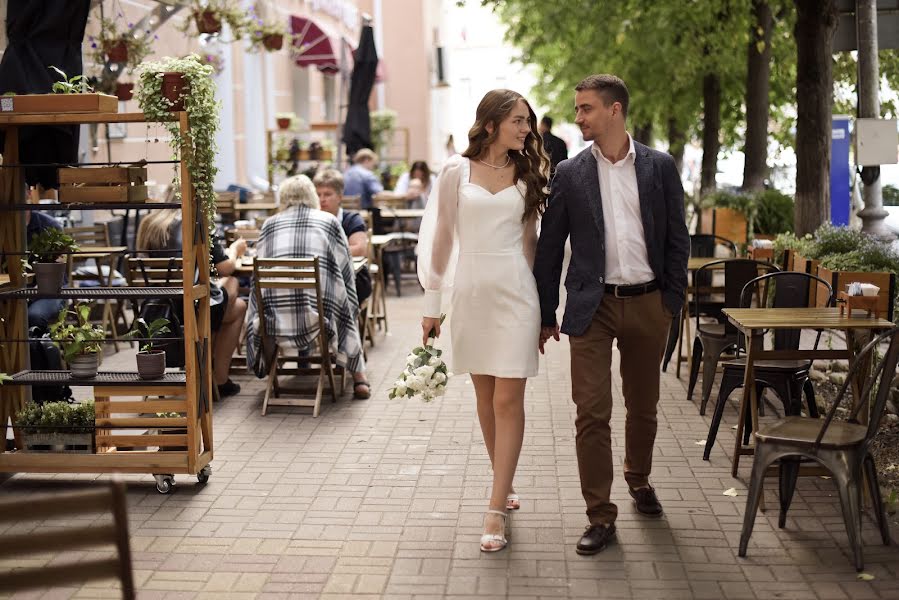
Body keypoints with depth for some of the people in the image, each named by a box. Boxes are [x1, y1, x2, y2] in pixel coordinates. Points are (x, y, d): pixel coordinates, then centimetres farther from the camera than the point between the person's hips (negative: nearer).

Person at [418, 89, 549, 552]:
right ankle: (504, 484, 28)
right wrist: (432, 301, 4)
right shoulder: (458, 171, 1)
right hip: (470, 291, 0)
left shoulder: (525, 174, 7)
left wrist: (541, 302, 11)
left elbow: (528, 239, 12)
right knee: (485, 396, 10)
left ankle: (497, 509, -3)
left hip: (514, 292, 0)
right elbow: (440, 236, 4)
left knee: (508, 400, -5)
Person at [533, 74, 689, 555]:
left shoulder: (660, 167, 2)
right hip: (592, 306, -1)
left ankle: (639, 479, 39)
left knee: (643, 405, 16)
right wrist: (546, 314, 4)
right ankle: (600, 515, 2)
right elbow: (550, 246, 4)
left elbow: (677, 237, 6)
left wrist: (674, 300, 0)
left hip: (647, 303, 1)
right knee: (591, 412, -6)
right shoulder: (570, 174, 2)